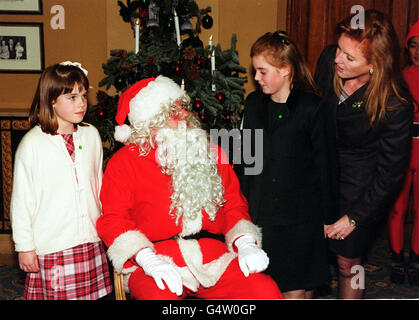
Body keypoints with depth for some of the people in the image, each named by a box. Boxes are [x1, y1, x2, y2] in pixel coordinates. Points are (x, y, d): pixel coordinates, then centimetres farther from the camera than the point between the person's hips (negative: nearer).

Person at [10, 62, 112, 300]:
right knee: (56, 294, 1)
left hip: (91, 242, 4)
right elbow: (21, 199, -4)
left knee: (92, 293, 9)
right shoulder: (32, 143, -8)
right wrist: (24, 246, -2)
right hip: (51, 247, -4)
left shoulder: (91, 135, 5)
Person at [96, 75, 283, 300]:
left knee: (268, 292, -18)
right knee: (159, 296, -36)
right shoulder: (124, 162, 6)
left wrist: (245, 244, -1)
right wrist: (148, 260, -16)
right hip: (157, 258, -3)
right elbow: (113, 220, -1)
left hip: (213, 256, 4)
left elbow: (234, 204, 18)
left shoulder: (210, 153, 17)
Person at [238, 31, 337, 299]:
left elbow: (325, 166, -5)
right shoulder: (254, 104, 5)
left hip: (300, 218, -4)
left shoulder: (313, 109, -10)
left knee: (298, 290, 5)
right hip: (260, 215, 4)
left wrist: (327, 217, -2)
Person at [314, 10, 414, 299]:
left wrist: (354, 217, -10)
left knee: (348, 262, 12)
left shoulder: (396, 107, -27)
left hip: (361, 191, -4)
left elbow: (390, 172, -15)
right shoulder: (329, 60, -16)